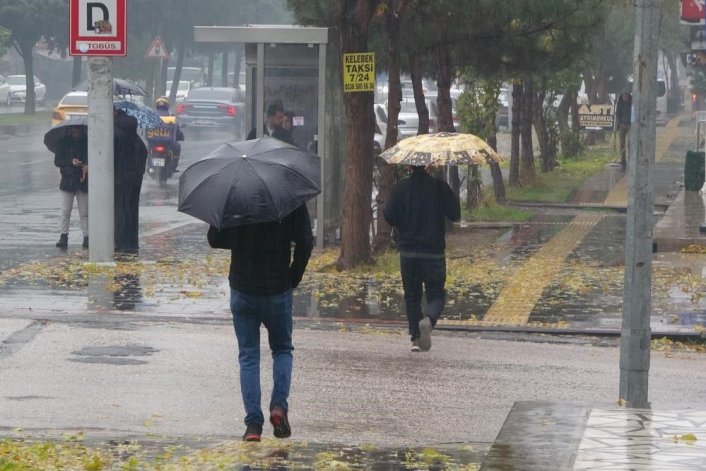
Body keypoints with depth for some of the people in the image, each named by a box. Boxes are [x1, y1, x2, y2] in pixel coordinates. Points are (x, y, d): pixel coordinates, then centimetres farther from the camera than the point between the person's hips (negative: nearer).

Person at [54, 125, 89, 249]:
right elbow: (57, 161, -1)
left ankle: (86, 237, 3)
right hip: (67, 181, 0)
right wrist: (71, 162, -18)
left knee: (84, 212, 1)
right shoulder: (63, 142, 3)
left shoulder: (87, 142, 4)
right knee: (65, 211, -3)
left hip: (83, 182, 0)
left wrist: (88, 166, -12)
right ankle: (63, 237, -2)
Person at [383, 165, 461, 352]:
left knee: (412, 296, 13)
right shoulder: (440, 186, -6)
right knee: (436, 294, 7)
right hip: (434, 252, -1)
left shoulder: (400, 187, -3)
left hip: (408, 252, 1)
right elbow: (455, 214, -4)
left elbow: (389, 215, -7)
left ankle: (416, 337, 10)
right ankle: (429, 319, -24)